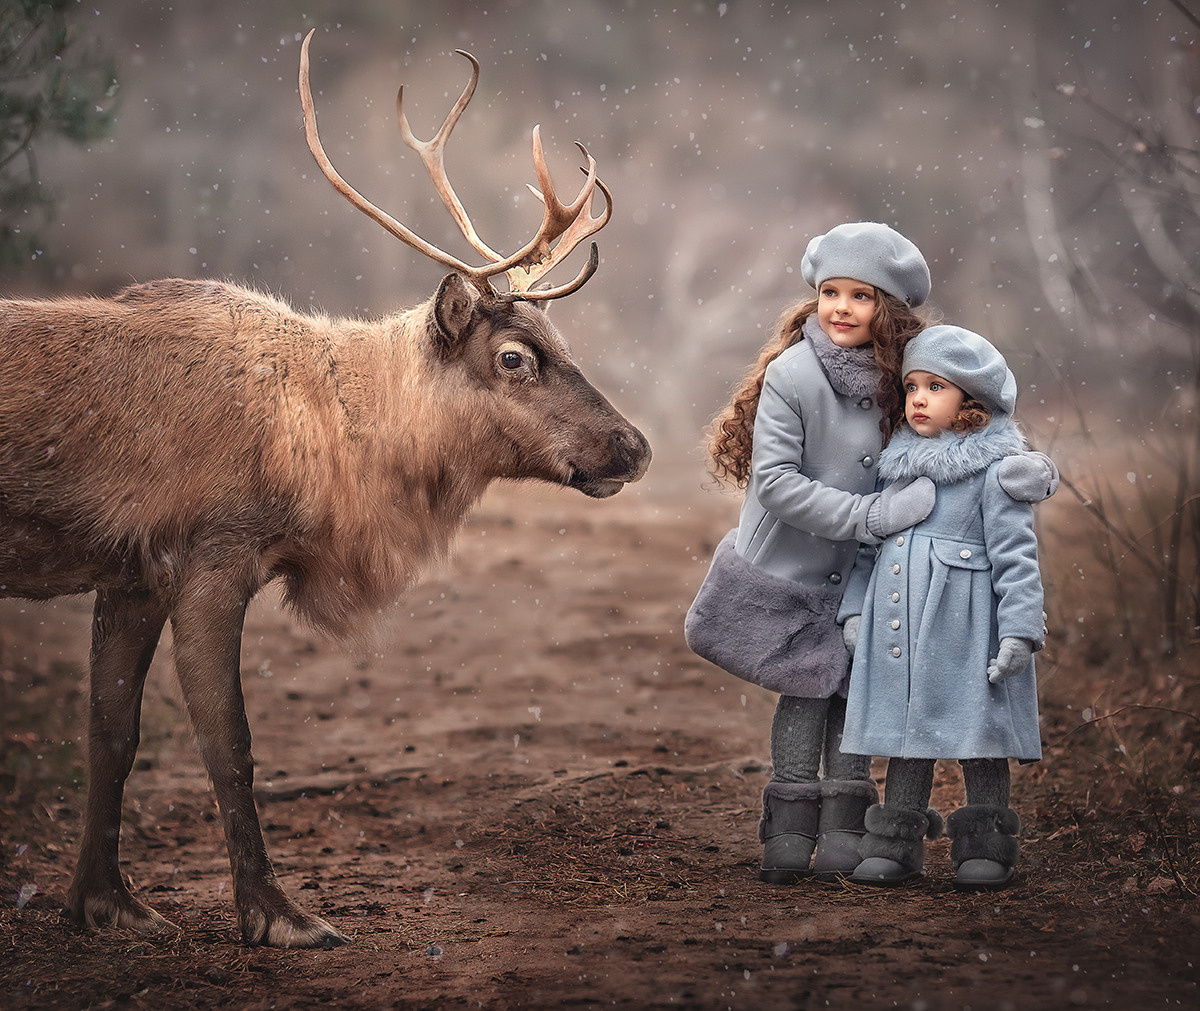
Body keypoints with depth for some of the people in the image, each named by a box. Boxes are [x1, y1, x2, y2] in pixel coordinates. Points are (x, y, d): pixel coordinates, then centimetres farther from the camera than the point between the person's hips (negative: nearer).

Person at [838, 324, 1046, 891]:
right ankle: (897, 845, 16)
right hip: (897, 622, 5)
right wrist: (855, 608, 12)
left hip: (964, 623, -5)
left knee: (974, 730, 1)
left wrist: (1020, 628, -15)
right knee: (906, 730, 10)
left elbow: (1015, 552, -9)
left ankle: (986, 846, 12)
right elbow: (871, 542, 19)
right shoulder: (897, 462, 13)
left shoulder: (995, 467, -5)